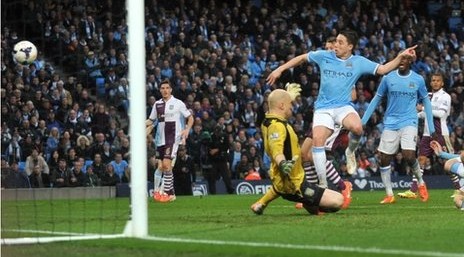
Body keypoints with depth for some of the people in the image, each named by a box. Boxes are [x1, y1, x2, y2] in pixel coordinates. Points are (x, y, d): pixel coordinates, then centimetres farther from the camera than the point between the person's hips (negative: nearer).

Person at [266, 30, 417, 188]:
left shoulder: (359, 62, 2)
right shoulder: (324, 56, 4)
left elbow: (383, 69, 1)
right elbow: (302, 58, 17)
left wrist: (401, 56, -11)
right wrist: (280, 69, 15)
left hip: (344, 106, -1)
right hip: (323, 108, 1)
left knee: (357, 127, -33)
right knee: (318, 139, -21)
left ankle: (350, 152, 3)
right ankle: (323, 184, -13)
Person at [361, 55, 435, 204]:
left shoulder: (418, 80, 1)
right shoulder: (388, 78, 2)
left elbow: (426, 102, 10)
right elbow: (377, 99, 10)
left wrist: (431, 127, 6)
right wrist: (363, 121, 6)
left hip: (409, 123, -2)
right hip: (390, 123, 2)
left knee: (409, 155, -19)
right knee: (384, 159, -2)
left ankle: (421, 183, 8)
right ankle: (389, 195, 9)